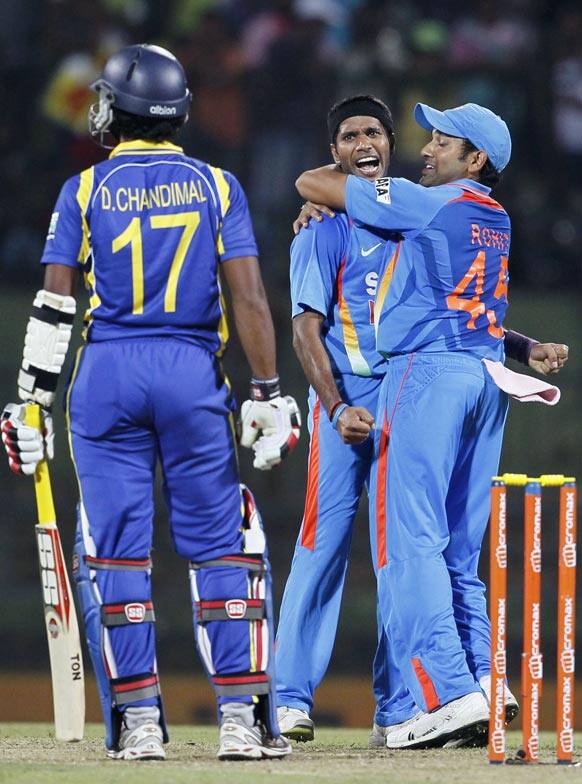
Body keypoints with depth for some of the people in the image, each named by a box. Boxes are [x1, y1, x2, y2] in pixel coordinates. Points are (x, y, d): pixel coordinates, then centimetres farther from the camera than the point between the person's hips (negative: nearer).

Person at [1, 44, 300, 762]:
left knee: (115, 550, 3)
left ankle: (138, 723, -1)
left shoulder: (85, 191, 2)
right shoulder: (216, 187, 4)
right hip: (194, 376, 1)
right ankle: (242, 719, -2)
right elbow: (248, 298, -2)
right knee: (219, 545, 4)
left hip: (107, 377, -1)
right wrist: (267, 395, 1)